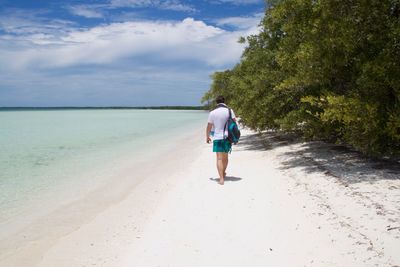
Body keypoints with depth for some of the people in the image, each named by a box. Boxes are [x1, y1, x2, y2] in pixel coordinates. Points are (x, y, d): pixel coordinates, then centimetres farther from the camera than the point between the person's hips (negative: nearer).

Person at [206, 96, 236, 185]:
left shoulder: (212, 113, -3)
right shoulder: (229, 111, 0)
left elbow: (209, 127, 2)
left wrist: (207, 137, 17)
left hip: (218, 138, -2)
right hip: (227, 137, 3)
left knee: (219, 158, -4)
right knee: (225, 157, 19)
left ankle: (221, 178, -13)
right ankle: (223, 173, 38)